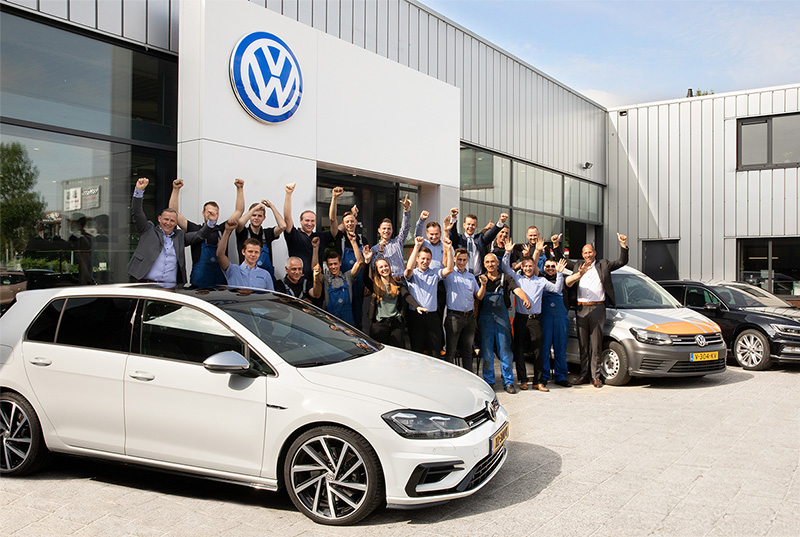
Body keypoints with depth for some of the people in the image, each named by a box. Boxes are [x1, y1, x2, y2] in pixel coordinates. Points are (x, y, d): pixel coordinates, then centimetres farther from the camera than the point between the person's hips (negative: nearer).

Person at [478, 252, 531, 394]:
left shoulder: (505, 279, 8)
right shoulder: (480, 279, 10)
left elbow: (517, 289, -9)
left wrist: (525, 299, -28)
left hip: (502, 319, 0)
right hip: (485, 319, 0)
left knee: (505, 351, 0)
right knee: (487, 352, 2)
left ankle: (508, 382, 7)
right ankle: (488, 381, 12)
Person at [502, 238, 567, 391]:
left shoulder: (541, 281, 12)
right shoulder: (517, 278, 9)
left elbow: (557, 288, 12)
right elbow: (506, 268, 0)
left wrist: (560, 273, 1)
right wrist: (508, 252, -11)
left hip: (535, 319, 1)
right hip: (520, 318, -1)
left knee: (538, 351, 0)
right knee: (519, 350, 1)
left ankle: (538, 382, 6)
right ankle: (523, 380, 9)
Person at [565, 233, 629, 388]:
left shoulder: (603, 265, 8)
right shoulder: (578, 267, 14)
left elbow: (622, 262, 1)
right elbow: (568, 283, 2)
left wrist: (623, 245, -11)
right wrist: (580, 274, -16)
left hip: (597, 309, -3)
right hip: (581, 309, 3)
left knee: (596, 344, -2)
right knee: (583, 344, 7)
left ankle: (596, 376, 3)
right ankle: (584, 375, 13)